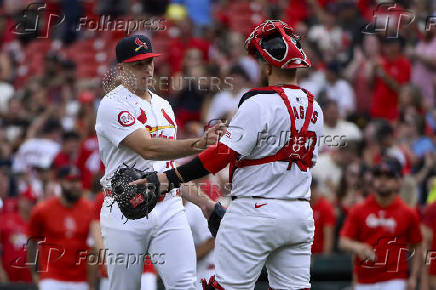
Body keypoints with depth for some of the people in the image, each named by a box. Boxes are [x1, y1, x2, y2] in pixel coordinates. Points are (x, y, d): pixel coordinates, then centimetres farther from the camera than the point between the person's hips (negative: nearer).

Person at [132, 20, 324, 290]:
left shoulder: (259, 103, -14)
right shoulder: (314, 108, 11)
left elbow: (224, 153, -20)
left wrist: (171, 178, -20)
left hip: (257, 211, -7)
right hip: (302, 214, 7)